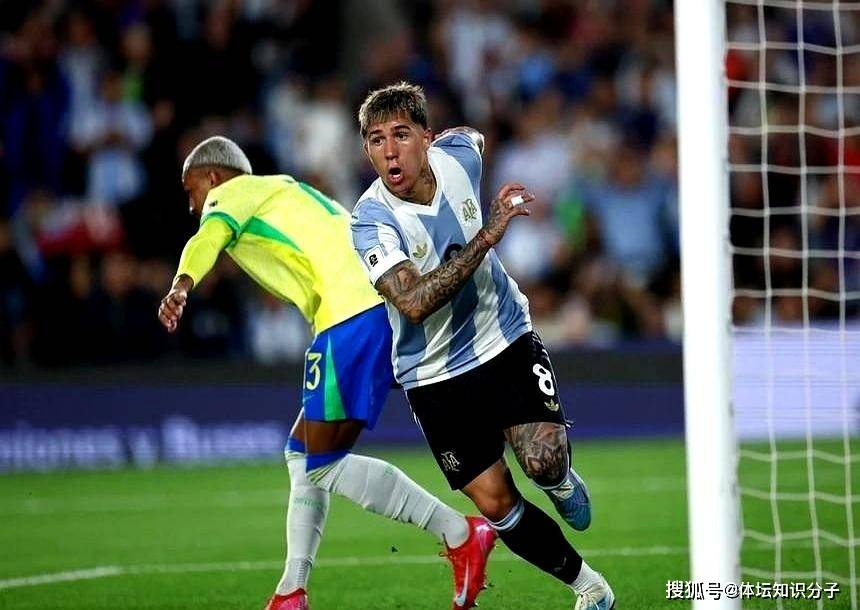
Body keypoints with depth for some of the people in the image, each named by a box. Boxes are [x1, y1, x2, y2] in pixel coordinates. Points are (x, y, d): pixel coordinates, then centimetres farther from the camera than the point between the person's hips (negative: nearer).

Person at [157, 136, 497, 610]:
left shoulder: (231, 192, 7)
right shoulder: (285, 192, 34)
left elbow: (211, 234, -15)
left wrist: (181, 287, -34)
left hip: (354, 317, -10)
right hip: (387, 303, 10)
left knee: (321, 463, -6)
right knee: (303, 452, 17)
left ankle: (460, 534, -9)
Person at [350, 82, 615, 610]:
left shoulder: (459, 155, -11)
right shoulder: (372, 223, -24)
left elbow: (473, 134, 16)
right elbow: (414, 303, -38)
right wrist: (485, 236, -39)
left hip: (506, 338, 2)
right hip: (436, 373, -2)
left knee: (543, 461, -21)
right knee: (496, 503, -2)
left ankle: (562, 478, 16)